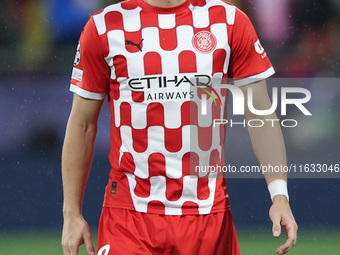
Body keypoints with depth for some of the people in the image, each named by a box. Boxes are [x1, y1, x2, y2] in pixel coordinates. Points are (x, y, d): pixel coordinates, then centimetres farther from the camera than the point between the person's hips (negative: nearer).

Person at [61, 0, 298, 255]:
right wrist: (72, 213, 4)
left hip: (208, 213, 1)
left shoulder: (230, 21, 4)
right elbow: (82, 125, 7)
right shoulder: (104, 26, 2)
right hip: (128, 215, -1)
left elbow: (261, 118, 3)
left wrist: (279, 193, -8)